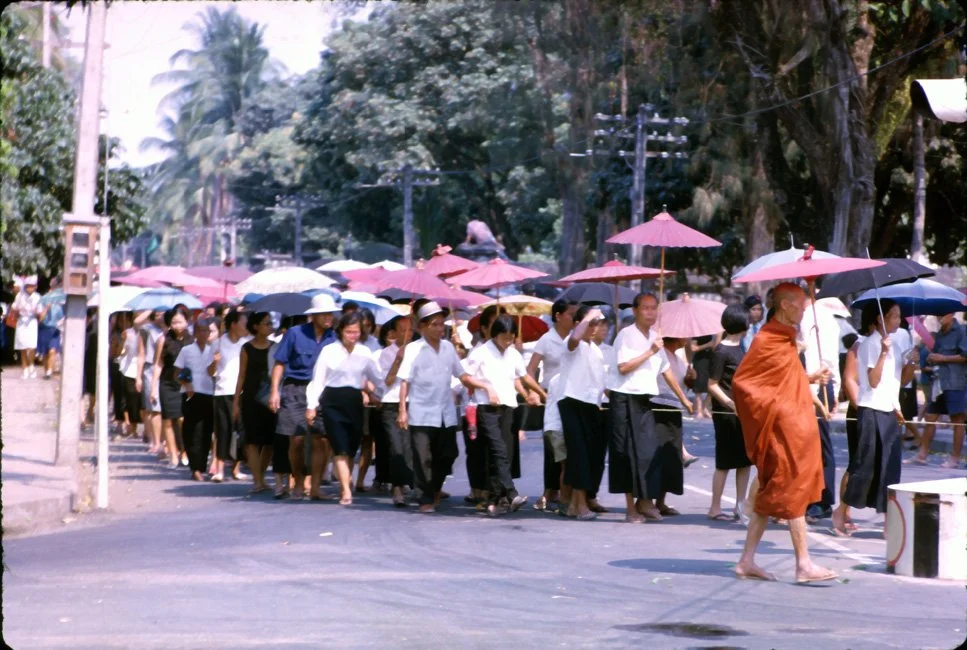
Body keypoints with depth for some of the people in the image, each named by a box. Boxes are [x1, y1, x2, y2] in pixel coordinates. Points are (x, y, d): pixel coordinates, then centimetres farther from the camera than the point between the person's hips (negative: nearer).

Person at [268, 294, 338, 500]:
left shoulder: (333, 338, 6)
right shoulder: (295, 334, 0)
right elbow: (280, 363, 2)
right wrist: (275, 390, -5)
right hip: (296, 390, -2)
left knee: (321, 440, -6)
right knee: (296, 440, -1)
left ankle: (315, 487, 1)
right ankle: (298, 484, 17)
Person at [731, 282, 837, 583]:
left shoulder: (785, 339, 15)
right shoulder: (766, 341, -13)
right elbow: (741, 382, -16)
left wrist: (810, 378, 10)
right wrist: (771, 410, -16)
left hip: (795, 428, 9)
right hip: (783, 429, -9)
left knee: (771, 494, 10)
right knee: (794, 491, -7)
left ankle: (747, 561, 14)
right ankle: (804, 564, -5)